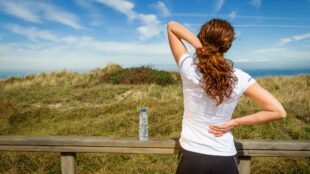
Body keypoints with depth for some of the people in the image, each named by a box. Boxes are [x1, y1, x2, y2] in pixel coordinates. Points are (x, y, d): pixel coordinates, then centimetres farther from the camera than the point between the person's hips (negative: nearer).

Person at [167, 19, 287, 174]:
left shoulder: (189, 68, -15)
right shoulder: (239, 78, -12)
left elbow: (171, 26, -2)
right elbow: (278, 112, -7)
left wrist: (197, 44, -18)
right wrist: (234, 122, -8)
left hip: (191, 157, -1)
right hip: (225, 160, 1)